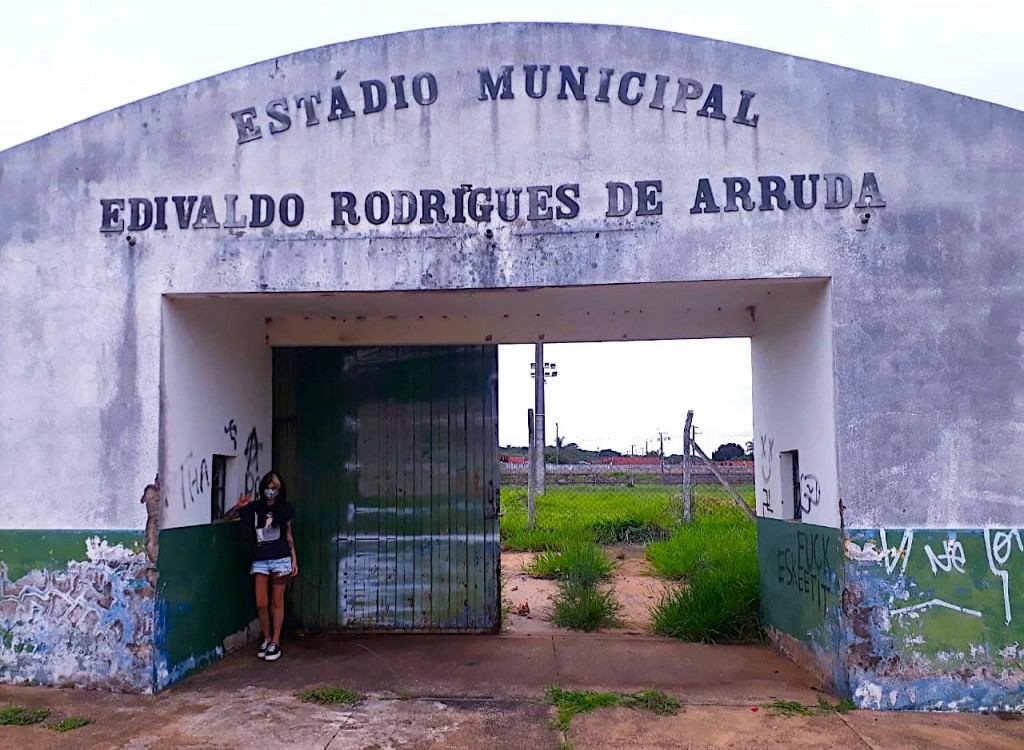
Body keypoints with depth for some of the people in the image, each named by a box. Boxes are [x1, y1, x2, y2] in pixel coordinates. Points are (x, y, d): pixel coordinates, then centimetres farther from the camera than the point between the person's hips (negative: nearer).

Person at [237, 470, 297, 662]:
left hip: (280, 559, -1)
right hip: (260, 560, 1)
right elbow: (246, 532, 3)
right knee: (261, 603, -1)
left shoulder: (284, 508, 4)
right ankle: (266, 639, 19)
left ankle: (275, 642, 11)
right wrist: (241, 509, -6)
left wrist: (294, 560, 6)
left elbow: (288, 535, 8)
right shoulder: (254, 507, 5)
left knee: (277, 602, 3)